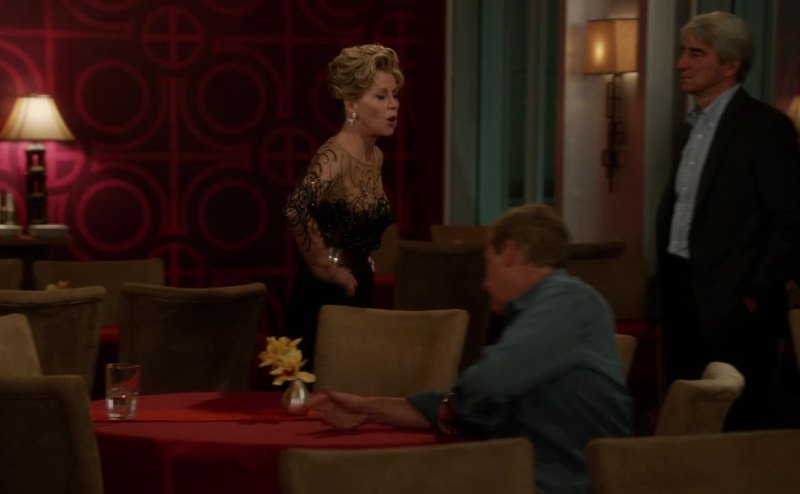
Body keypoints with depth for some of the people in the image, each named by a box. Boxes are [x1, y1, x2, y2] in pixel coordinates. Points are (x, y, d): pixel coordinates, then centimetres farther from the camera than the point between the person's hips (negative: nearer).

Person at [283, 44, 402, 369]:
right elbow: (296, 208, -38)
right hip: (324, 297, -8)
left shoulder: (376, 156, 6)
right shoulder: (334, 158, -20)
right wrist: (325, 267, -26)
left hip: (360, 291, 8)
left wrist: (364, 267, 12)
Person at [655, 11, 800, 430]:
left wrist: (756, 293, -15)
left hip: (731, 306, -8)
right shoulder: (695, 124, 15)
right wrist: (667, 275, 13)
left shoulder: (764, 127, -11)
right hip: (683, 300, 8)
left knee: (735, 428, -2)